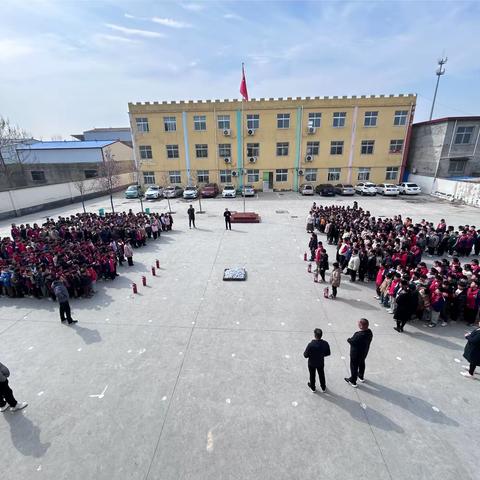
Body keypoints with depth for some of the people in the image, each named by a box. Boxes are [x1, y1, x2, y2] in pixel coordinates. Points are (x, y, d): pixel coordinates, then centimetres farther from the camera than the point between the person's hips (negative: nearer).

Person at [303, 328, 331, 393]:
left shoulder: (311, 345, -35)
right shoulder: (325, 343, -23)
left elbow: (305, 355, -24)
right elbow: (328, 353, -7)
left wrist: (304, 353, -2)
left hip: (312, 363, -3)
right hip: (321, 363, 3)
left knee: (312, 375, 23)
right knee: (321, 375, 28)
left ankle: (313, 388, 45)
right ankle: (323, 387, 49)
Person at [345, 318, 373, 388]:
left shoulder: (358, 335, -39)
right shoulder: (369, 332, -14)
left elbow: (351, 341, -28)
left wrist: (348, 339, -4)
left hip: (356, 354, -7)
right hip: (364, 352, 7)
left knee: (354, 367, 14)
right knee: (362, 364, 30)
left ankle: (353, 381, 32)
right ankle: (361, 377, 53)